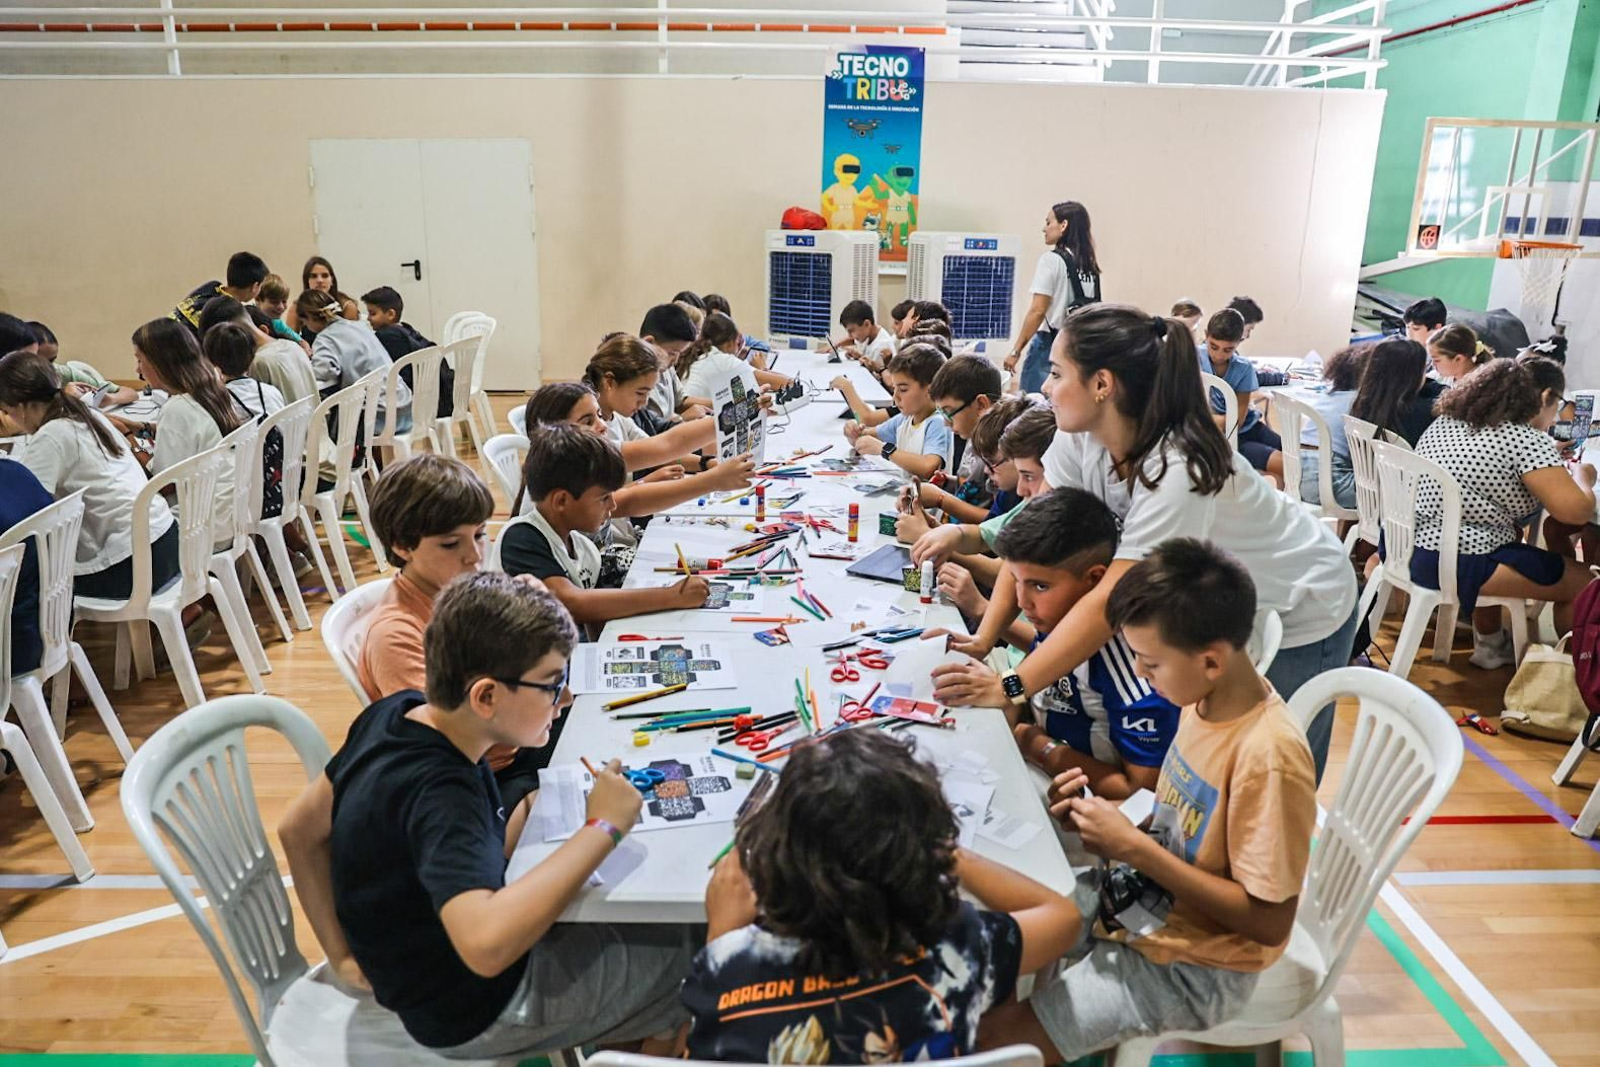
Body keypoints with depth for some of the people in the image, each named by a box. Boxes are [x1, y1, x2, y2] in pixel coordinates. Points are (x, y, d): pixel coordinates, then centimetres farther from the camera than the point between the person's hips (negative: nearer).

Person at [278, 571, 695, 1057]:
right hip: (473, 1011, -8)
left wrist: (344, 956, 3)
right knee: (695, 947, 3)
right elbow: (487, 945, -49)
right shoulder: (436, 792, -35)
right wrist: (602, 828, -38)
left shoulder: (398, 712, -11)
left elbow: (300, 829, 1)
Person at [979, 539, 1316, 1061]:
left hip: (1195, 965, -8)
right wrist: (1098, 816, -10)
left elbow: (1270, 922, -24)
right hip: (1142, 908, 8)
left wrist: (1134, 847, -25)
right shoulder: (1205, 697, -5)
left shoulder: (1268, 758, -29)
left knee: (996, 1036, -13)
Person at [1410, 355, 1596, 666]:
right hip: (1450, 566, -9)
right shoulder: (1527, 441, -14)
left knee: (1512, 533, 35)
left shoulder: (1448, 419, 10)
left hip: (1403, 543, 9)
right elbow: (1574, 511, -20)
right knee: (1581, 581, 8)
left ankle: (1490, 645, 45)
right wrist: (1583, 476, 2)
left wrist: (1550, 456, 24)